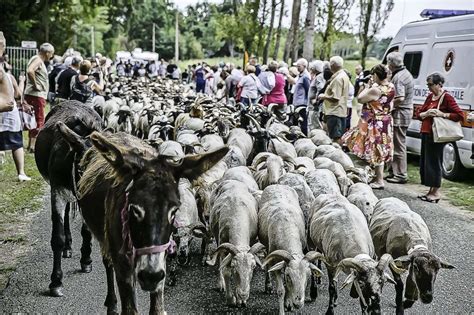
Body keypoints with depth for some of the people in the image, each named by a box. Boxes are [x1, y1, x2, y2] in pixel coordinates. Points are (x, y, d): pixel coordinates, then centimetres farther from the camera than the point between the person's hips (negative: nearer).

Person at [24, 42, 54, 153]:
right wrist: (35, 85, -21)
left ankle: (31, 144, 21)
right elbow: (30, 70, -30)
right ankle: (33, 145, -12)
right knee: (39, 120, -10)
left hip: (37, 95, 10)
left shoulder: (39, 60, 18)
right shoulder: (37, 60, -12)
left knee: (35, 120, 15)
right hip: (36, 95, -10)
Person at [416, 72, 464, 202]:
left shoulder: (447, 97, -8)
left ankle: (436, 192, 7)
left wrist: (442, 114, -20)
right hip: (426, 133, 8)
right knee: (425, 162, 11)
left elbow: (460, 115, -12)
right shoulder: (430, 97, 15)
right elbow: (418, 113, 16)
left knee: (434, 162, -3)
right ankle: (431, 191, 22)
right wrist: (426, 114, -6)